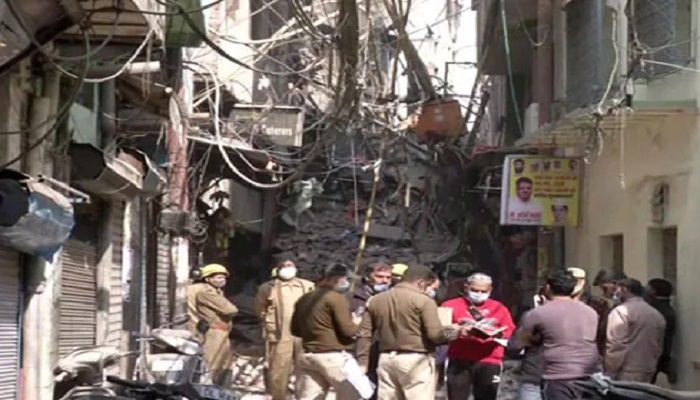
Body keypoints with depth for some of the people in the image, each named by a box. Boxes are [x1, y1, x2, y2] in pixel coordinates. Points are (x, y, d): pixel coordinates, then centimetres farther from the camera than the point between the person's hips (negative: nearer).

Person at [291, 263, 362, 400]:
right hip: (334, 357, -7)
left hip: (309, 356, 7)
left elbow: (295, 330, 21)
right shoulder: (336, 297, -10)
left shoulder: (305, 299, 15)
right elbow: (347, 329, -14)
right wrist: (357, 323, 5)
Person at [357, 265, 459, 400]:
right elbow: (435, 334, -13)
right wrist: (452, 331, 6)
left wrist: (362, 362, 12)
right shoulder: (423, 300, -7)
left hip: (386, 359, 6)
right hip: (416, 360, -6)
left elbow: (364, 334, 10)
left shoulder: (376, 300, 11)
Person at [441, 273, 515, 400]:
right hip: (460, 362, -2)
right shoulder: (452, 305, 5)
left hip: (489, 363, 2)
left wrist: (499, 334, -12)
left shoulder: (499, 308, 13)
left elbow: (511, 333, 9)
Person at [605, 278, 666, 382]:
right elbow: (658, 347, 17)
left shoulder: (622, 311, -9)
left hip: (626, 376, -7)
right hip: (648, 375, 7)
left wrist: (610, 373, -10)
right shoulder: (657, 315, 13)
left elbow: (617, 346, -14)